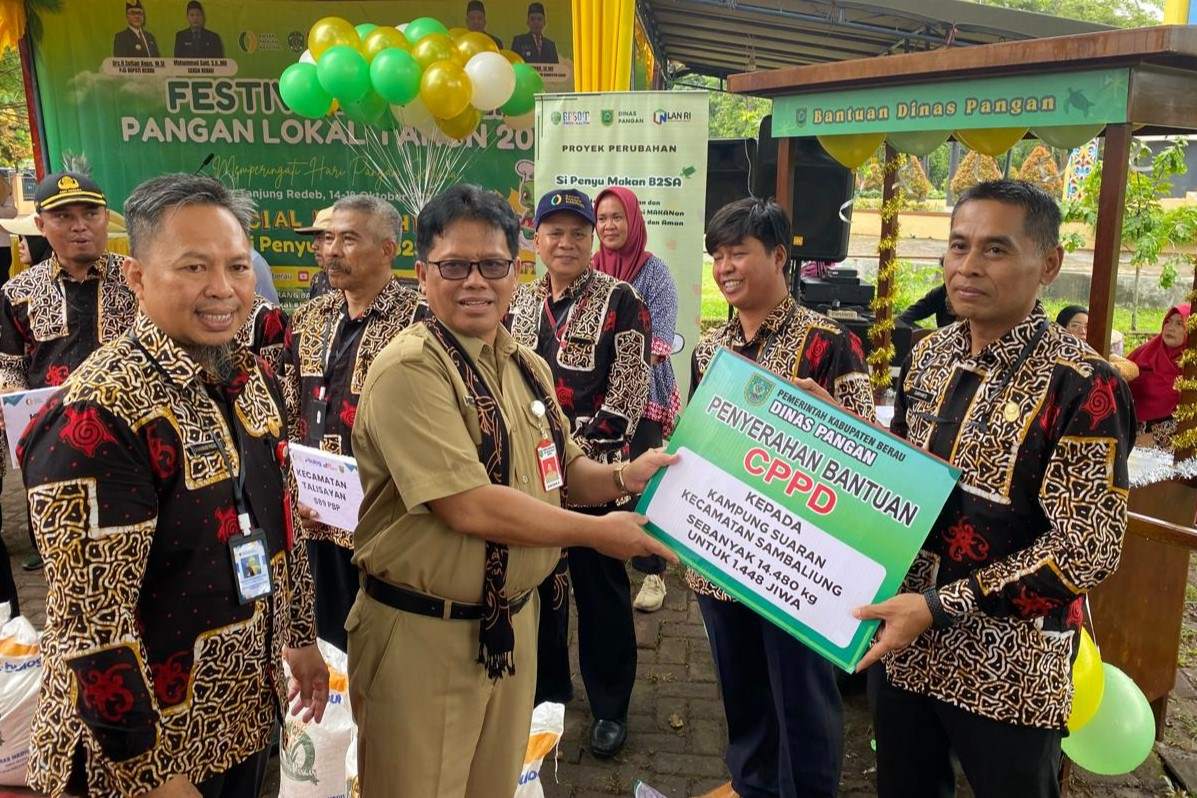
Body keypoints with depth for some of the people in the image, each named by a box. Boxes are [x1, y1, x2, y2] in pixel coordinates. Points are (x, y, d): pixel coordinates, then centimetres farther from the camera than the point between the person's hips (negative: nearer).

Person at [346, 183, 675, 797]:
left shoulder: (528, 366, 6)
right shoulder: (409, 369, -20)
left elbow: (562, 471, 16)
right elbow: (470, 507, -26)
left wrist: (622, 478, -6)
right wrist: (597, 532, -16)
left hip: (511, 623, 7)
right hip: (421, 633, -7)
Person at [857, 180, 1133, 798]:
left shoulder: (1082, 386, -17)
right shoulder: (927, 356, 2)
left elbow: (1088, 552, -21)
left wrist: (940, 607, -23)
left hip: (1008, 671, -5)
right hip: (900, 645, 6)